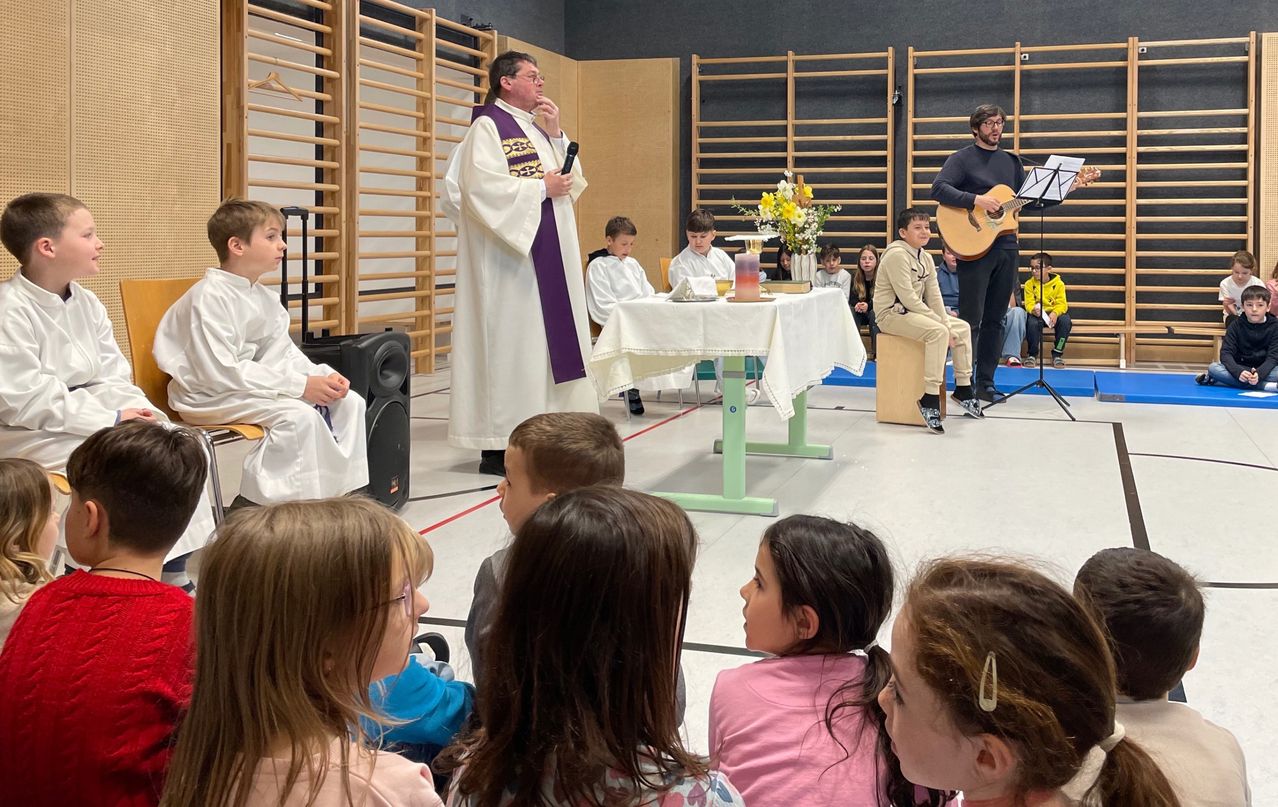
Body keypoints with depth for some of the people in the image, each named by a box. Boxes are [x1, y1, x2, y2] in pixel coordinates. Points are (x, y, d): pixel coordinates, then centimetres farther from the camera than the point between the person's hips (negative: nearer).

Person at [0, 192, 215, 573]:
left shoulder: (87, 304, 9)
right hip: (31, 436, -7)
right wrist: (109, 420, -22)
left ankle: (173, 576, -8)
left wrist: (140, 413, -14)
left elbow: (112, 379, 8)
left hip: (92, 418, 7)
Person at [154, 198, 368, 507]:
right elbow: (221, 372, -26)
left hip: (250, 386, 9)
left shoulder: (265, 298, 8)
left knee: (348, 402, -3)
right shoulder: (210, 297, -20)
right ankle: (252, 505, -19)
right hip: (208, 396, -9)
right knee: (298, 415, -31)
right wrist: (298, 385, -28)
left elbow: (282, 354, 10)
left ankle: (341, 489, 1)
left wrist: (323, 377, -11)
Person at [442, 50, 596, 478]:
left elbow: (572, 182, 15)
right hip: (508, 254, -9)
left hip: (547, 255, 9)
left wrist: (556, 136, 3)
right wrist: (541, 189, -13)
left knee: (543, 339, 8)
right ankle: (497, 447, -2)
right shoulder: (488, 126, -7)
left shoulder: (538, 126, 18)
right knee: (507, 341, -8)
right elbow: (484, 189, -20)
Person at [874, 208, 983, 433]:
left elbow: (934, 297, 6)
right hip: (892, 313, -9)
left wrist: (947, 324, -8)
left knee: (962, 328, 5)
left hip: (914, 313, 10)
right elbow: (908, 299, -23)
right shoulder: (897, 255, -18)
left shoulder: (926, 259, 10)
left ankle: (963, 389, 14)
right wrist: (941, 324, -20)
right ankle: (930, 399, -30)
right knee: (937, 332, -30)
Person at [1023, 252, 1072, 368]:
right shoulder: (1029, 284, -1)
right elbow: (1029, 303, -8)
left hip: (1053, 313, 0)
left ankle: (1057, 354, -13)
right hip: (1036, 314, 0)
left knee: (1065, 321, -31)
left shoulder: (1058, 284, -4)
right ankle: (1032, 354, -14)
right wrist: (1034, 310, -32)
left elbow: (1061, 304, -9)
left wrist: (1055, 313, -31)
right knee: (1032, 323, -35)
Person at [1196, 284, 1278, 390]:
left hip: (1264, 370, -2)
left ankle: (1227, 379, -29)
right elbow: (1226, 353, -10)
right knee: (1213, 367, -27)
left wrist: (1259, 373, -32)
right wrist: (1238, 372, -31)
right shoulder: (1236, 326, 0)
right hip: (1240, 368, 2)